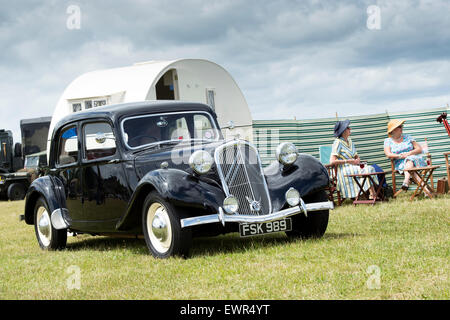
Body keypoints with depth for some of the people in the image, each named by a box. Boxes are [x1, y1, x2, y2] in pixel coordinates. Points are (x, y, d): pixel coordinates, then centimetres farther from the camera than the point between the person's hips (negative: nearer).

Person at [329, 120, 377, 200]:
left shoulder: (350, 141, 18)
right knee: (367, 170, -26)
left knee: (371, 168, -17)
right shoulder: (338, 142, -8)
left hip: (353, 167, 8)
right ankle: (372, 195, -27)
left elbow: (356, 156, 24)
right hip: (344, 170, -8)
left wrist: (358, 160, -1)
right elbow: (332, 161, -18)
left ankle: (373, 194, -30)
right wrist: (348, 161, -16)